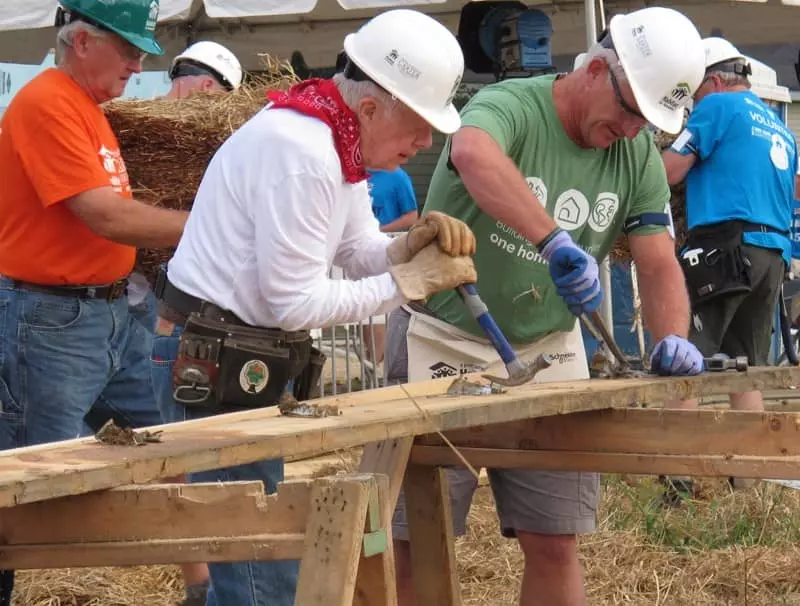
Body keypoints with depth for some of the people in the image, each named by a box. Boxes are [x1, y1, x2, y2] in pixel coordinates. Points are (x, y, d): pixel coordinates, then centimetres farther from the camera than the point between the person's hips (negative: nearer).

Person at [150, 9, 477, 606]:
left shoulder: (339, 145, 9)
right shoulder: (301, 154, -23)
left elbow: (360, 252, 13)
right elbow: (297, 305, -22)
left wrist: (414, 244, -8)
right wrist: (411, 282, -17)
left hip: (250, 364, 10)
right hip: (215, 370, -10)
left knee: (250, 555, 15)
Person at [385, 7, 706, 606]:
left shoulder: (639, 154, 1)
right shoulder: (509, 106, -19)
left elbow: (659, 263, -1)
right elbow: (473, 154, -43)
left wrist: (673, 340, -21)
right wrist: (557, 243, -53)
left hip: (548, 352, 5)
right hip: (446, 344, -5)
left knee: (555, 545, 6)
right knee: (415, 544, -1)